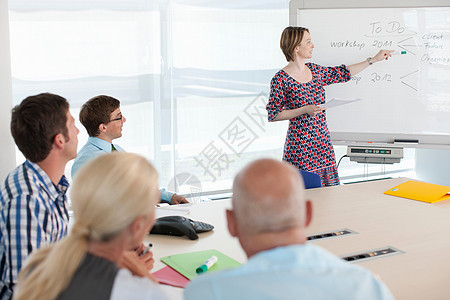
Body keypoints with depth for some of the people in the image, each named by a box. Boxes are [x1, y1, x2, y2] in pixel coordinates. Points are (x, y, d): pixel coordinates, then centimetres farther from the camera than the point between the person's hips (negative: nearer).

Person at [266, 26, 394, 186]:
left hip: (322, 142, 7)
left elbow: (342, 73, 22)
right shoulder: (281, 79, -11)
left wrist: (374, 59, 26)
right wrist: (305, 110, -16)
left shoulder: (314, 70, 9)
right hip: (300, 146, -7)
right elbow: (272, 115, -10)